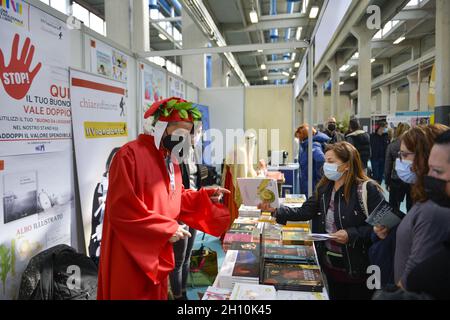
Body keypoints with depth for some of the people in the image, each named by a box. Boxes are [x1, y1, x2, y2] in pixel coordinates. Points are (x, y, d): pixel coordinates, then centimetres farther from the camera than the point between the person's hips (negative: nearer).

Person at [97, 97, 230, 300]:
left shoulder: (170, 160, 10)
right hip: (131, 257, -8)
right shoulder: (130, 155, -19)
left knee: (157, 295, 20)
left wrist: (205, 197, 0)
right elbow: (121, 209, -25)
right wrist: (167, 228, -21)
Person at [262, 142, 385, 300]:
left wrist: (351, 235, -26)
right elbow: (305, 212, -4)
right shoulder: (324, 188, 3)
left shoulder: (368, 189, -16)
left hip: (357, 269, -6)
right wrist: (277, 211, -16)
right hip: (330, 265, 6)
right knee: (335, 296, 21)